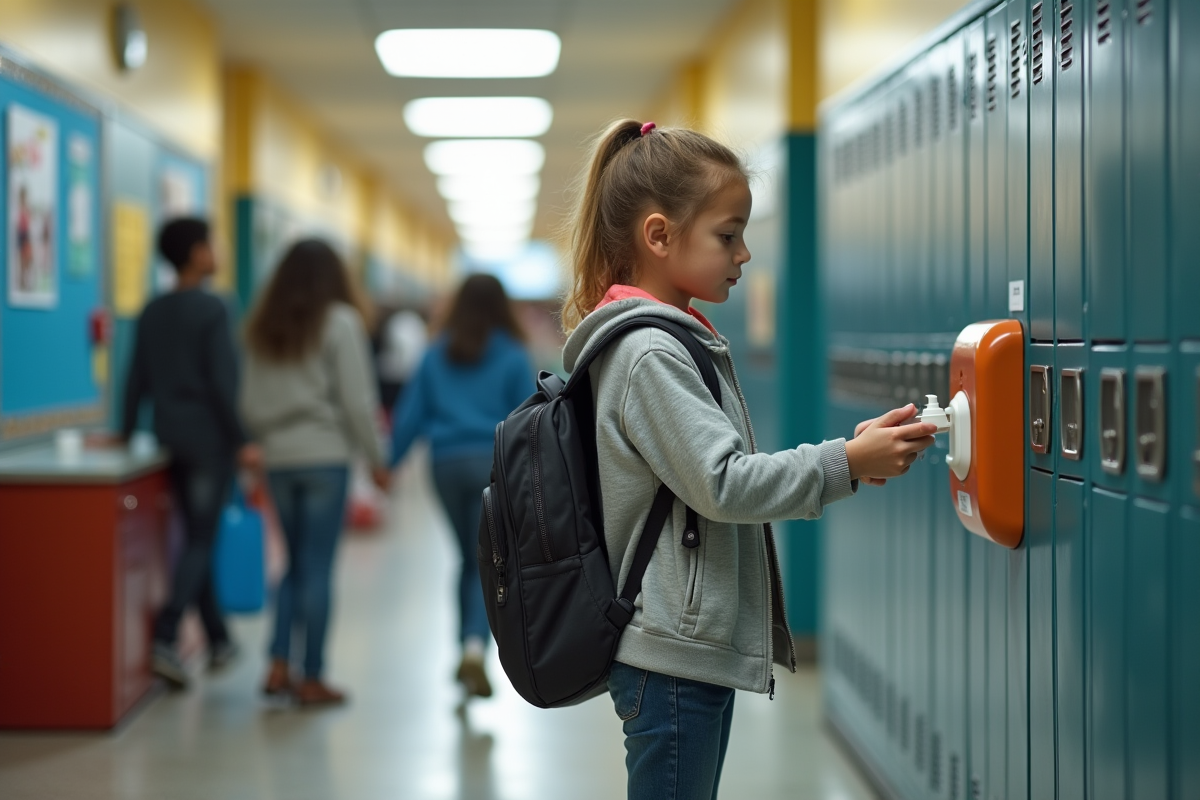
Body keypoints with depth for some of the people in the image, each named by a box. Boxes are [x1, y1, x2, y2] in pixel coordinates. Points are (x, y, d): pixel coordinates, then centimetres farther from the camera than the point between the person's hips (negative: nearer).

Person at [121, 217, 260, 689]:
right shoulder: (211, 310, -11)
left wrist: (127, 431, 20)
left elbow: (137, 379, 11)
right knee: (200, 541, -4)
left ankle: (219, 640, 20)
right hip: (211, 440, -6)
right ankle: (165, 640, -15)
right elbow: (222, 382, -15)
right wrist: (241, 442, -13)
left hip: (173, 439, 7)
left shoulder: (152, 313, 8)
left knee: (197, 538, 14)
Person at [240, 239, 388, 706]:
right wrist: (376, 458, -2)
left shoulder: (263, 327, 9)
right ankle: (312, 680, 3)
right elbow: (357, 400, -9)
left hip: (278, 458, 5)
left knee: (297, 563, 16)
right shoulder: (340, 322, -6)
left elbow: (250, 404, 9)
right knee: (318, 567, 0)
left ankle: (279, 668, 8)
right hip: (326, 456, -5)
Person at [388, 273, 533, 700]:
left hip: (447, 464, 3)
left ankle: (467, 650, 19)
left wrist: (388, 464, 11)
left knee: (470, 558, 19)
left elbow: (410, 413, 6)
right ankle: (475, 648, -25)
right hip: (495, 462, -3)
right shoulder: (512, 357, 1)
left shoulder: (437, 354, 9)